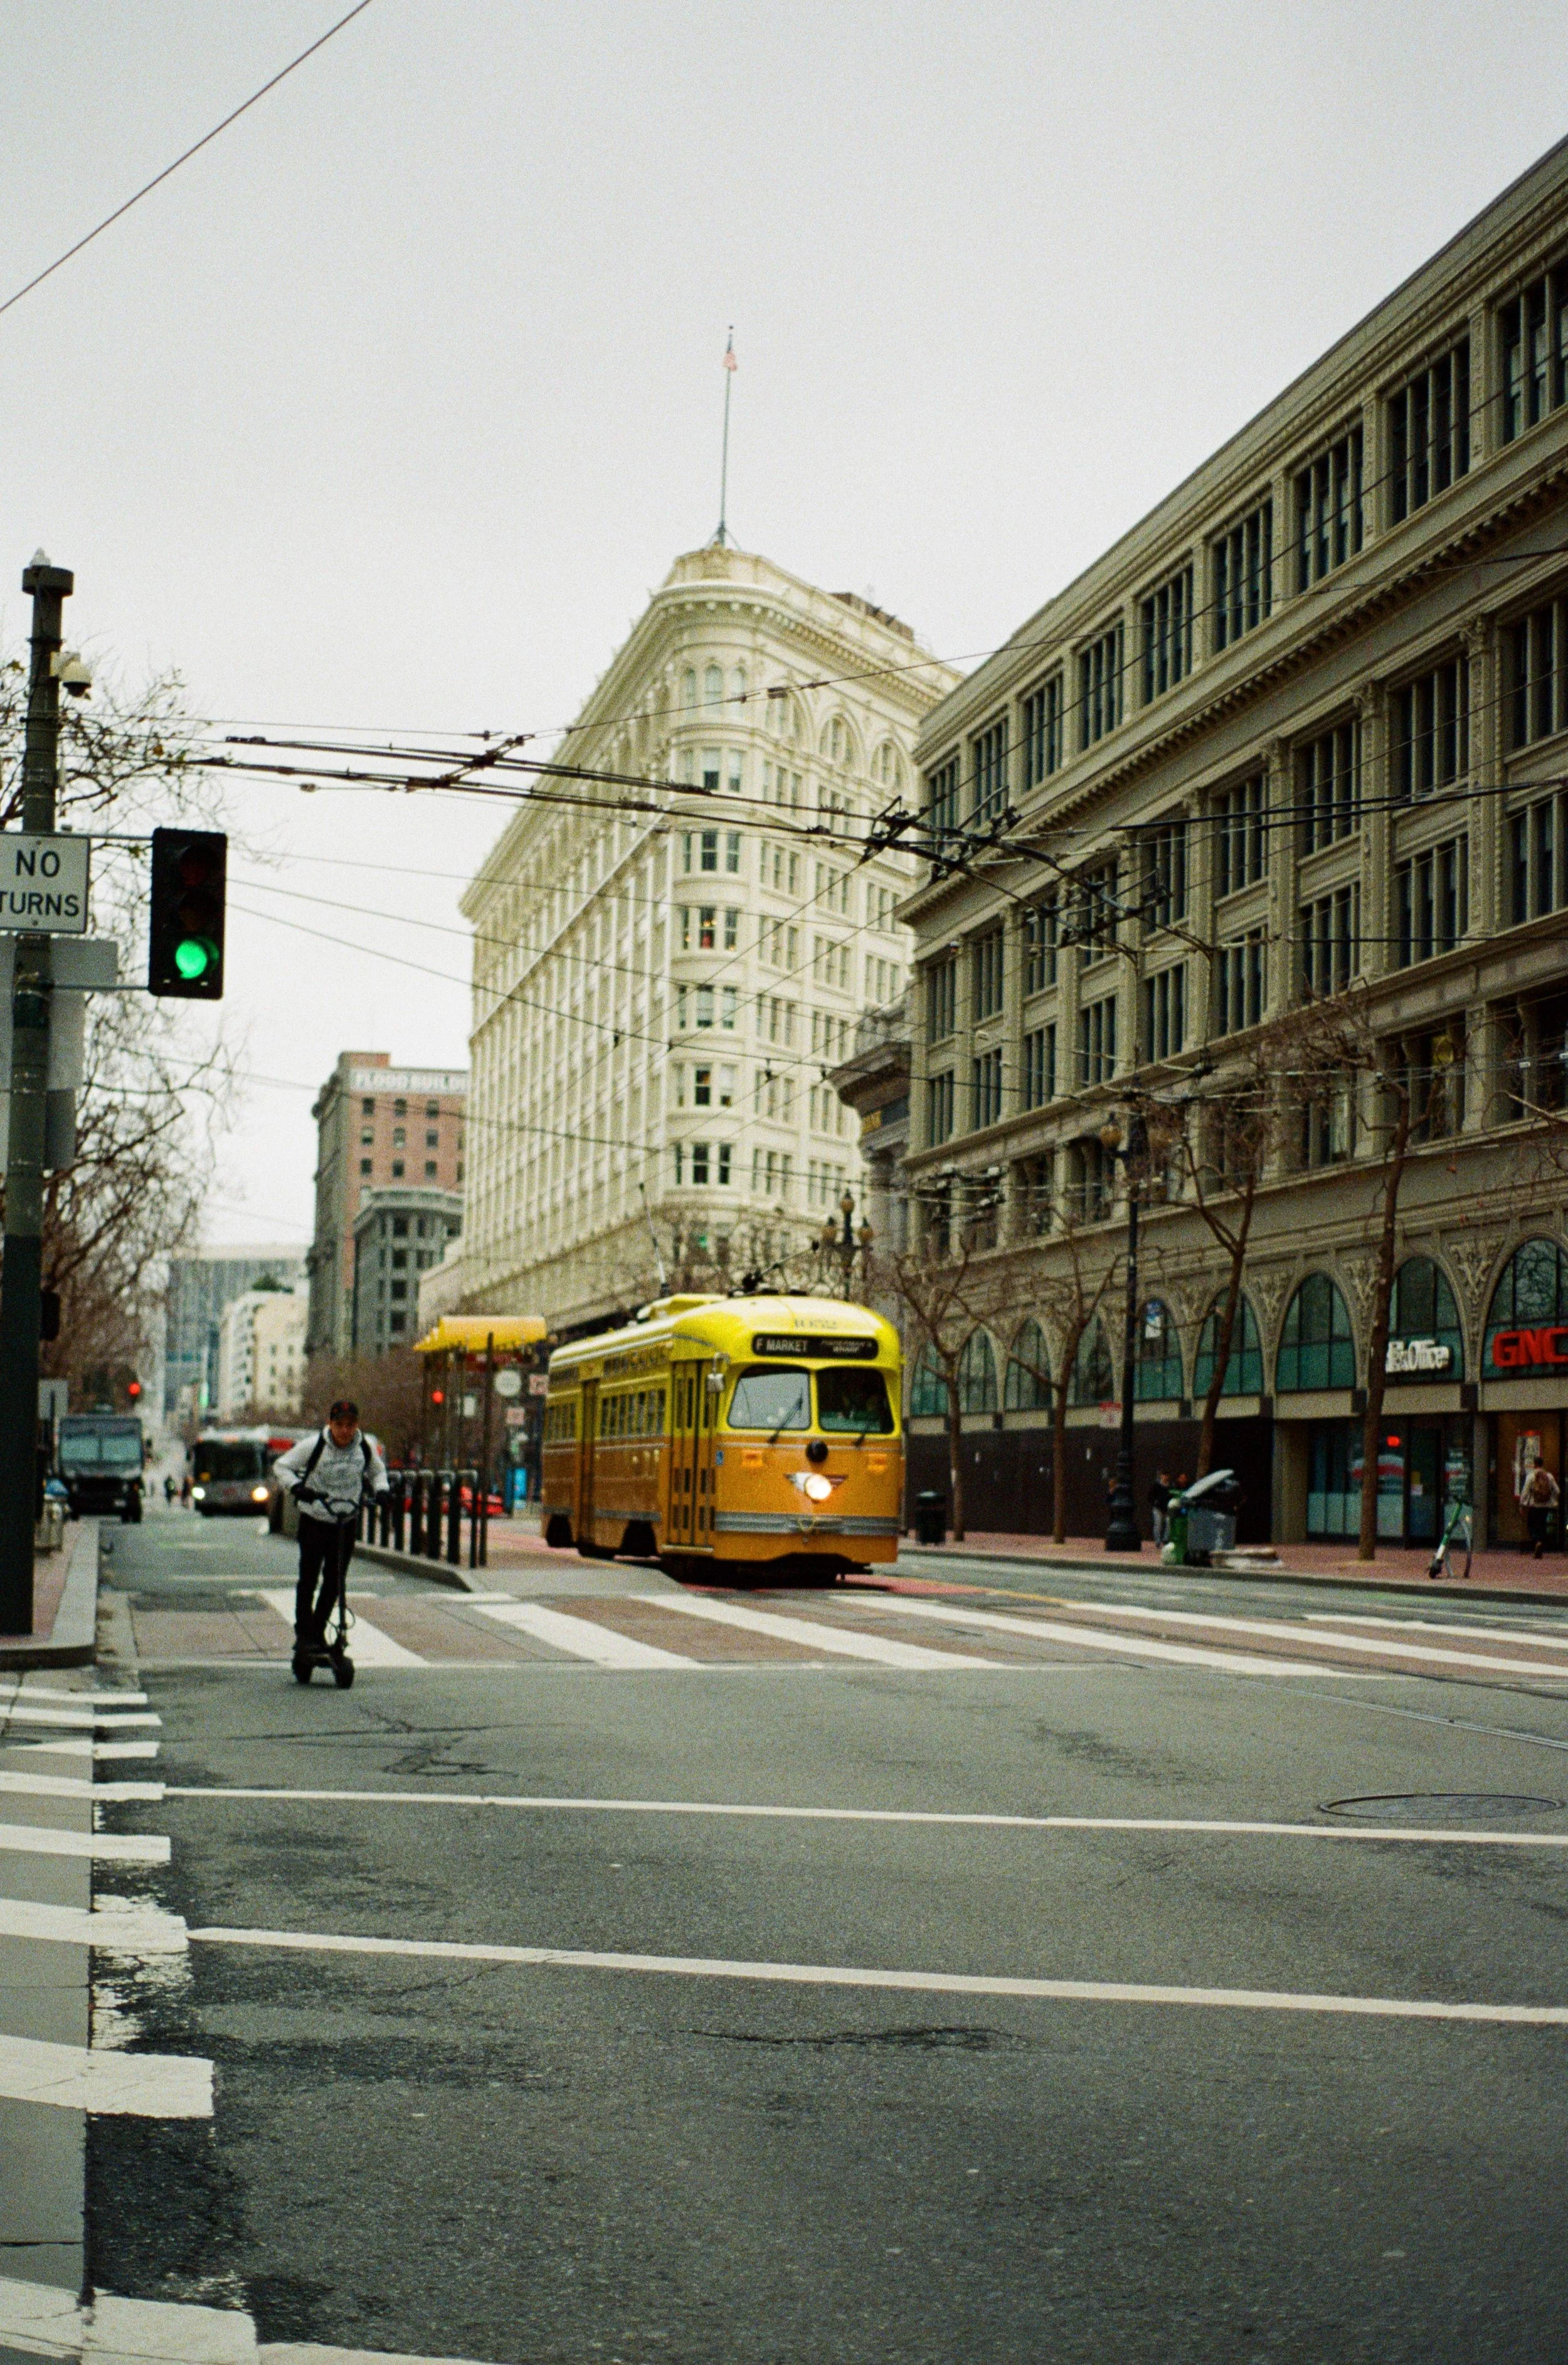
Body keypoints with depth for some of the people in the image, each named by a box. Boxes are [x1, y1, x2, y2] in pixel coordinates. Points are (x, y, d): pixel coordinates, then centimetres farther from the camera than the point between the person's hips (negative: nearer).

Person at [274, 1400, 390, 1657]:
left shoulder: (366, 1448, -4)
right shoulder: (314, 1445, -14)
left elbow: (377, 1471, 15)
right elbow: (282, 1465, -6)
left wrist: (381, 1489, -6)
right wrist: (296, 1486, -24)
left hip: (347, 1521, 3)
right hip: (314, 1520, -3)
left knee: (334, 1581, 6)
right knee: (309, 1578, -4)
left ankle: (318, 1631, 19)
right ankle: (303, 1633, 7)